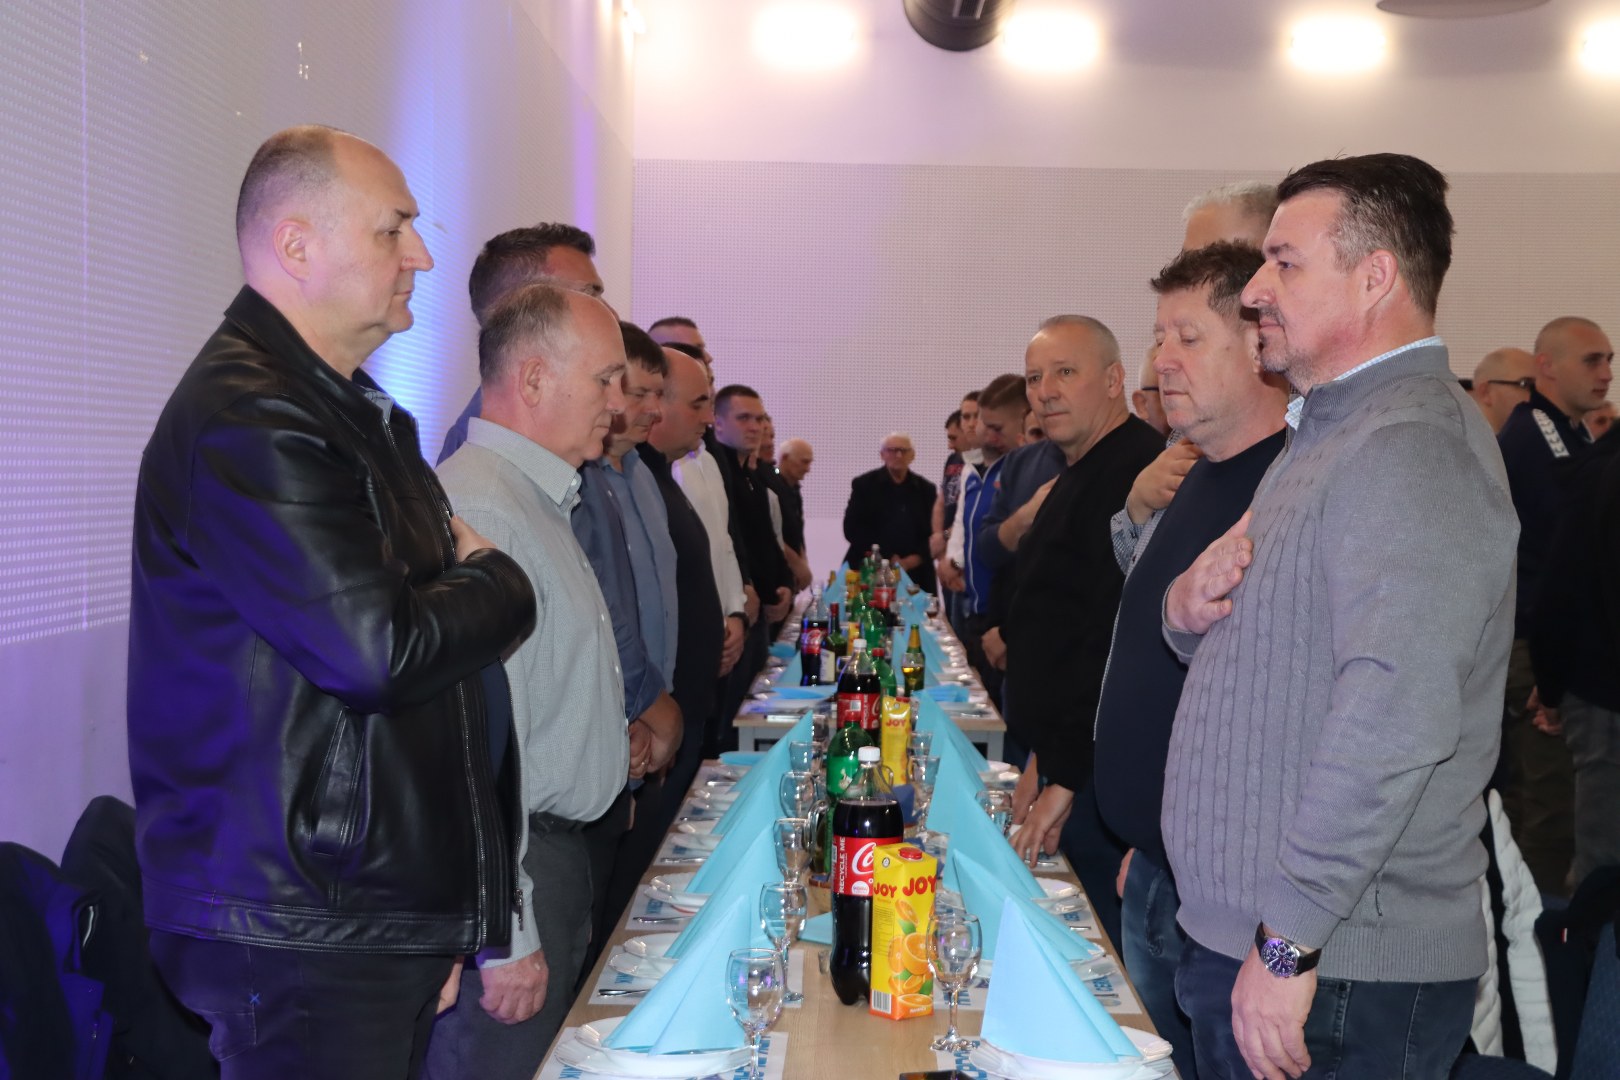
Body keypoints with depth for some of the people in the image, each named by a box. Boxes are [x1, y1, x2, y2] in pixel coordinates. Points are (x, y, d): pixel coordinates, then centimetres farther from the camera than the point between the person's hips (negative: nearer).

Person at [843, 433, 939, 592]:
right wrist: (887, 560, -8)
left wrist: (911, 561, -7)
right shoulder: (863, 485, 6)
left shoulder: (926, 489, 12)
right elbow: (852, 529, 0)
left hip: (915, 575, 2)